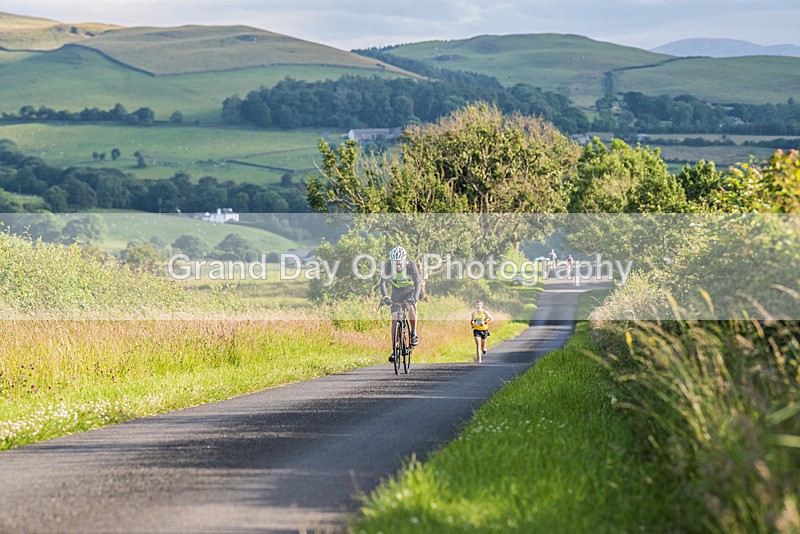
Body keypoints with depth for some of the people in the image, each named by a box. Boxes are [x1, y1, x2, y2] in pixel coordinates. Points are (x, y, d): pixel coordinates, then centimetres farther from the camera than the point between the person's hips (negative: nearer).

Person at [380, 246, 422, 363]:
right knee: (394, 320, -7)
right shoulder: (388, 267, -24)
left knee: (411, 308, -32)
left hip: (411, 291, -2)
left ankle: (414, 334, -11)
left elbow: (418, 283, -37)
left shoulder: (411, 265, -29)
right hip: (397, 293, 2)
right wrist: (385, 297, -47)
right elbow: (383, 283, -29)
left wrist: (415, 298, -53)